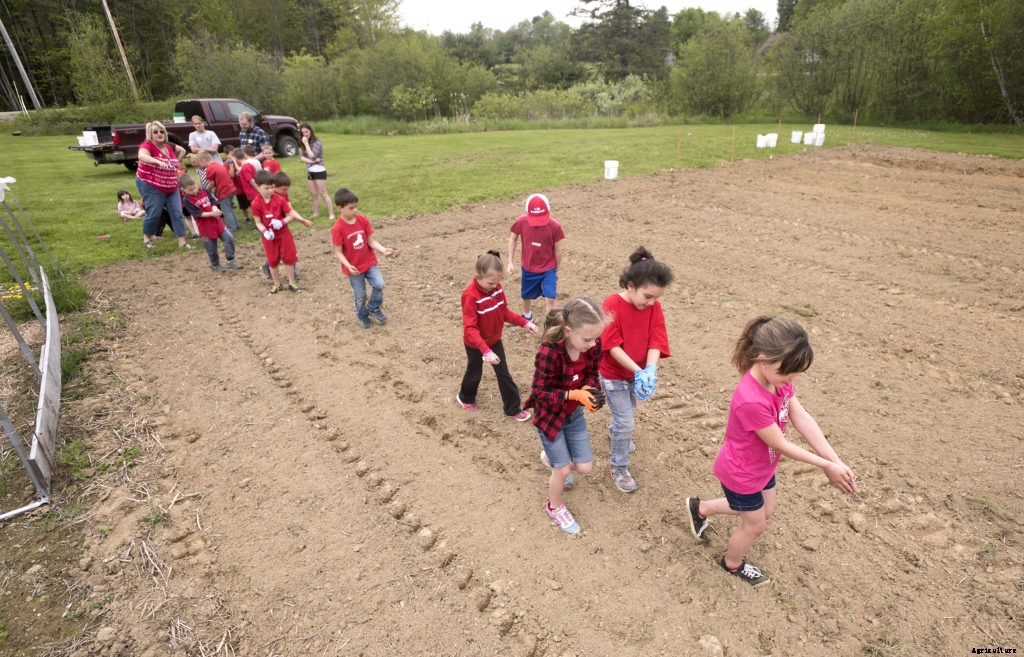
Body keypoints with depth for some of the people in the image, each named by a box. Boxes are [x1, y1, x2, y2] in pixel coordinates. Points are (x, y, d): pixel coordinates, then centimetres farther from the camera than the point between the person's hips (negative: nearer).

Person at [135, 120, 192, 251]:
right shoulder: (147, 145, -14)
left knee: (177, 213, 1)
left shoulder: (169, 147, 6)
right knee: (154, 214, -2)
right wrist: (158, 162, -53)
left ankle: (182, 241, 5)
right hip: (151, 186, -6)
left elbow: (182, 150, 27)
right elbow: (142, 156, -36)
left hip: (171, 187, 6)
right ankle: (147, 238, 21)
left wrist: (176, 163, 15)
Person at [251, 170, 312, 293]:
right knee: (273, 261, 11)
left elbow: (291, 214, -6)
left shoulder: (280, 200, -12)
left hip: (284, 234, 0)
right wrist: (265, 232, -26)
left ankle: (291, 282, 22)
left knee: (288, 258, 8)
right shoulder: (256, 204, -13)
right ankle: (276, 284, 26)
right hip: (270, 236, 0)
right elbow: (258, 222, -9)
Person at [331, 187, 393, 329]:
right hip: (354, 268, -3)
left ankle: (373, 309, 17)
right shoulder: (338, 228, -20)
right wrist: (348, 266, -31)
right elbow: (338, 252, -16)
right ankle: (362, 315, 38)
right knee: (360, 296, 9)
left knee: (379, 285, -12)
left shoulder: (363, 220, -7)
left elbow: (371, 241, -4)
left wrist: (383, 249, -22)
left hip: (370, 262, 3)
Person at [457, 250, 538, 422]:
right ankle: (465, 398, 48)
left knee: (504, 374, 12)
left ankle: (513, 408, 26)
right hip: (475, 344, -5)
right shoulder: (470, 296, -32)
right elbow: (470, 328, -36)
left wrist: (524, 322, -9)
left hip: (495, 340, 5)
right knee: (474, 373, 18)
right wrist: (485, 350, -46)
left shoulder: (497, 288, -11)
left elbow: (504, 311, 3)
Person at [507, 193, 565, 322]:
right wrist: (510, 262, -3)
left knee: (549, 298, -11)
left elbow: (557, 250, -8)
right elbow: (513, 239, 0)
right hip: (528, 268, 2)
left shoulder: (555, 226, -22)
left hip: (548, 269, -2)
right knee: (526, 296, 21)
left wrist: (557, 270, 4)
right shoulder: (521, 222, -19)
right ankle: (527, 317, 51)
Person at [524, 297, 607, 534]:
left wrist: (590, 390, -24)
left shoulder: (593, 345, -19)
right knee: (564, 469, 5)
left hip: (574, 412, 5)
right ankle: (555, 507, 38)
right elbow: (540, 392, -24)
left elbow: (591, 374, -2)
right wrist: (574, 394, -35)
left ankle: (551, 456, 44)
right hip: (548, 415, -5)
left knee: (585, 467, 10)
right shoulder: (548, 353, -35)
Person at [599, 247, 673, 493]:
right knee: (627, 422, 0)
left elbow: (655, 341, -15)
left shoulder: (654, 307, -11)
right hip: (614, 375, -6)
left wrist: (650, 370, -33)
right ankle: (619, 467, 23)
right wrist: (638, 371, -32)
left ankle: (614, 431, 61)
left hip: (637, 372, 6)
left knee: (627, 411, 28)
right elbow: (612, 346, -26)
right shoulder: (611, 305, -26)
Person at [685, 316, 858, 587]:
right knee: (755, 525, 18)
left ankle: (701, 508, 45)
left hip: (762, 466, 8)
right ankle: (733, 564, 50)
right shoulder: (751, 401, -42)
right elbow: (779, 444, -28)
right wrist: (826, 466, -18)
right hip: (741, 475, -8)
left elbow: (801, 418, -13)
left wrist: (836, 461, -19)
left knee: (765, 511, 29)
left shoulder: (777, 376, -15)